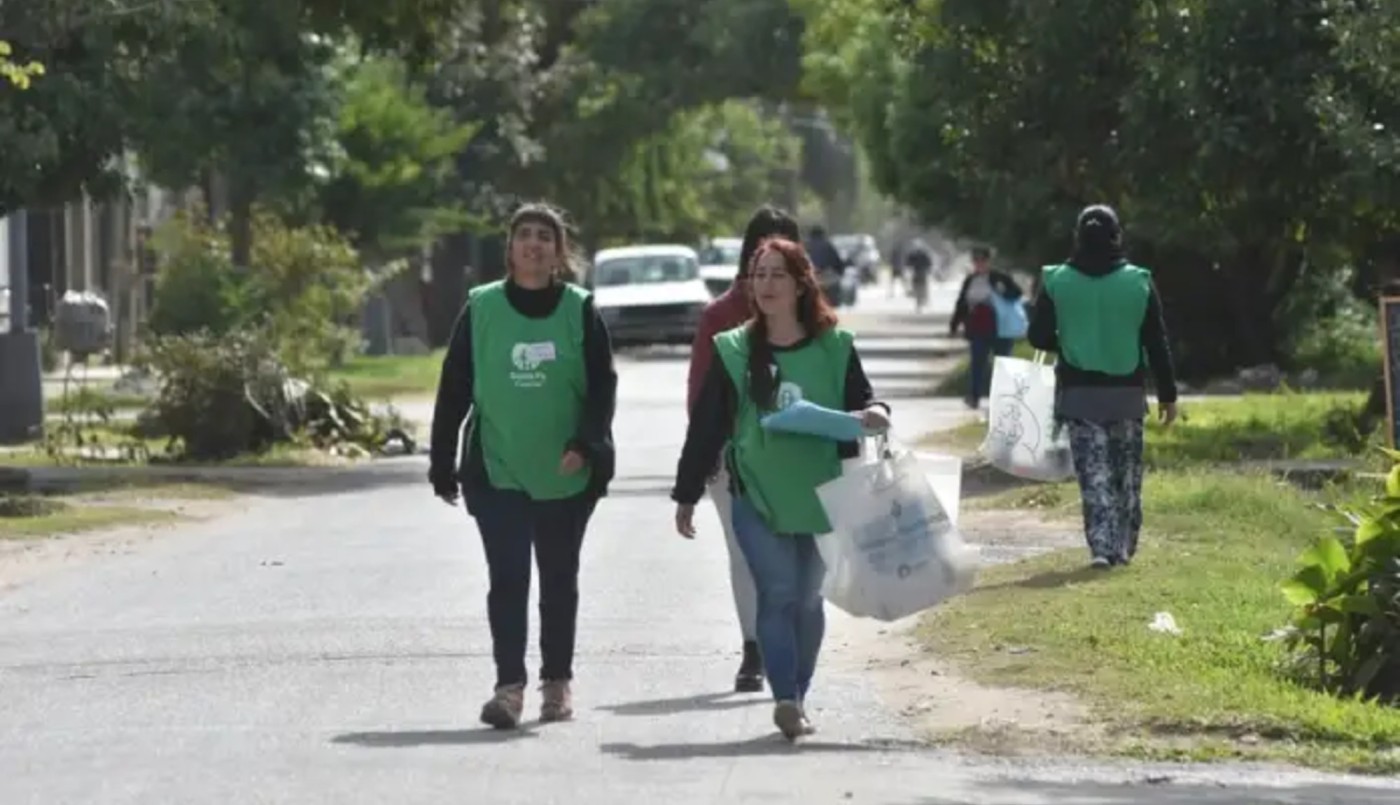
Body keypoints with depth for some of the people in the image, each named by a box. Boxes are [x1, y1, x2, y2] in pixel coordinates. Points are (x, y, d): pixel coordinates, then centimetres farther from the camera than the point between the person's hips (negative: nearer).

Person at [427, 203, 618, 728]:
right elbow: (453, 391, 2)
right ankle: (509, 685, -7)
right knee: (507, 580, -8)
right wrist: (443, 465, 2)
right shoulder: (481, 310, -1)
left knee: (559, 580, 12)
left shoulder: (580, 311, -1)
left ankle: (557, 681, 23)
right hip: (497, 472, -1)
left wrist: (586, 445, -16)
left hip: (565, 476, 1)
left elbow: (603, 387, -1)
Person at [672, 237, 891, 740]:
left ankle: (796, 698, 21)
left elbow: (860, 405, 10)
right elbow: (705, 427, 5)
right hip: (757, 496, -1)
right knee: (778, 593, -13)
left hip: (820, 497, 1)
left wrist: (875, 415, -15)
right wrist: (686, 495, 7)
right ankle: (786, 698, -18)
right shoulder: (733, 353, 1)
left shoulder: (835, 350, 2)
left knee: (807, 599, 9)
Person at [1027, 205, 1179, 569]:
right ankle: (1124, 547, 18)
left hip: (1078, 392, -1)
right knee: (1128, 474, 14)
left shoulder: (1056, 282, -4)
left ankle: (1102, 546, -12)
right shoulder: (1139, 282, -3)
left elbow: (1038, 337, -1)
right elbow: (1157, 345, -1)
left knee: (1094, 474, 0)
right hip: (1127, 393, 1)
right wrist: (1168, 395, 6)